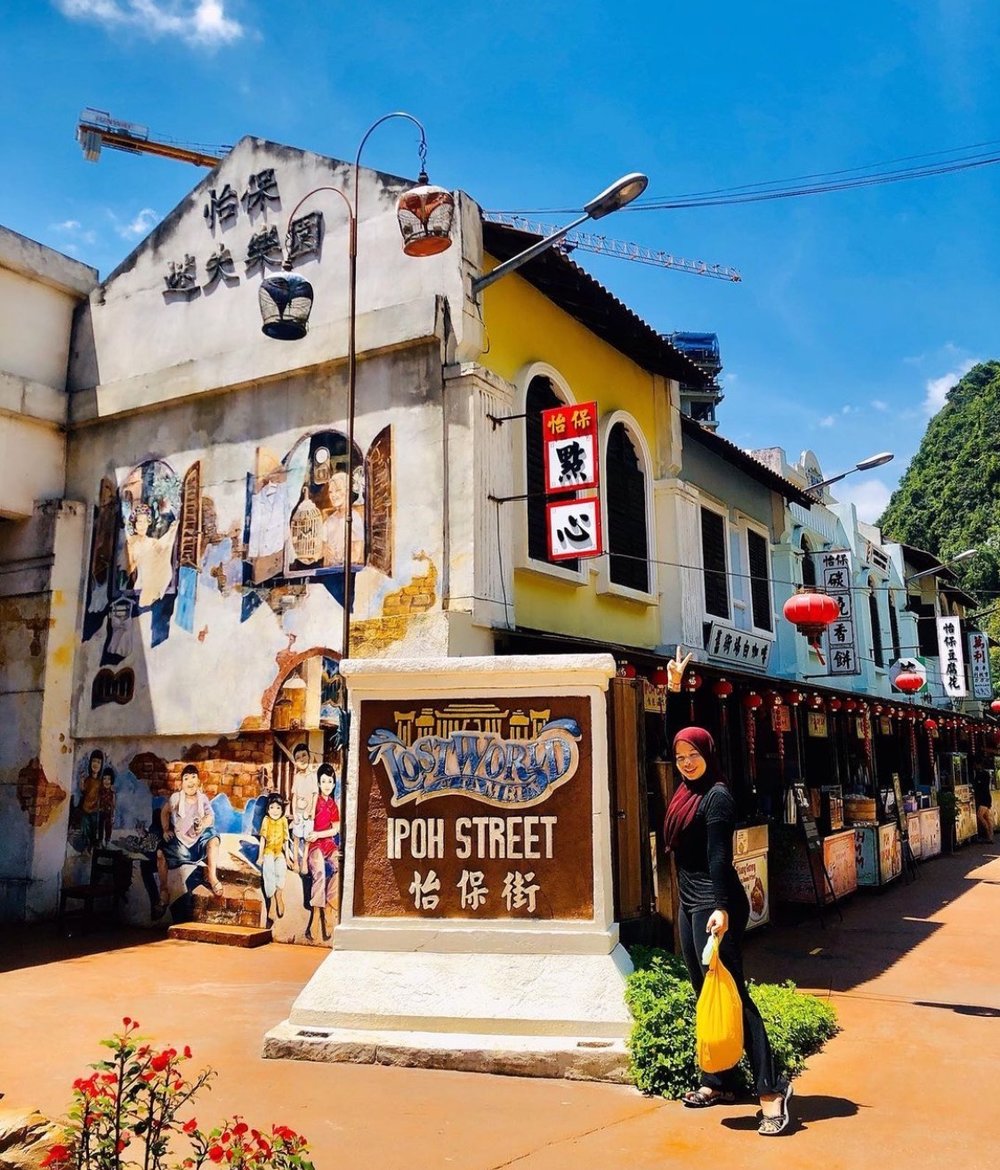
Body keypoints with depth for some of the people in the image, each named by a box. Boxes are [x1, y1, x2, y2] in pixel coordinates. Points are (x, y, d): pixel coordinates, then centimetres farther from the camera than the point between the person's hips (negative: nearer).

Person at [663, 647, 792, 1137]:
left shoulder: (717, 795, -13)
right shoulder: (687, 788, 9)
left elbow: (719, 856, -20)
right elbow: (677, 734, 22)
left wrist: (721, 908, -27)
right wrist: (674, 688, 24)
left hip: (713, 904, -9)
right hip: (689, 902, 9)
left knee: (731, 994, -11)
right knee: (706, 995, 12)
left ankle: (771, 1090, -8)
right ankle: (719, 1082, 21)